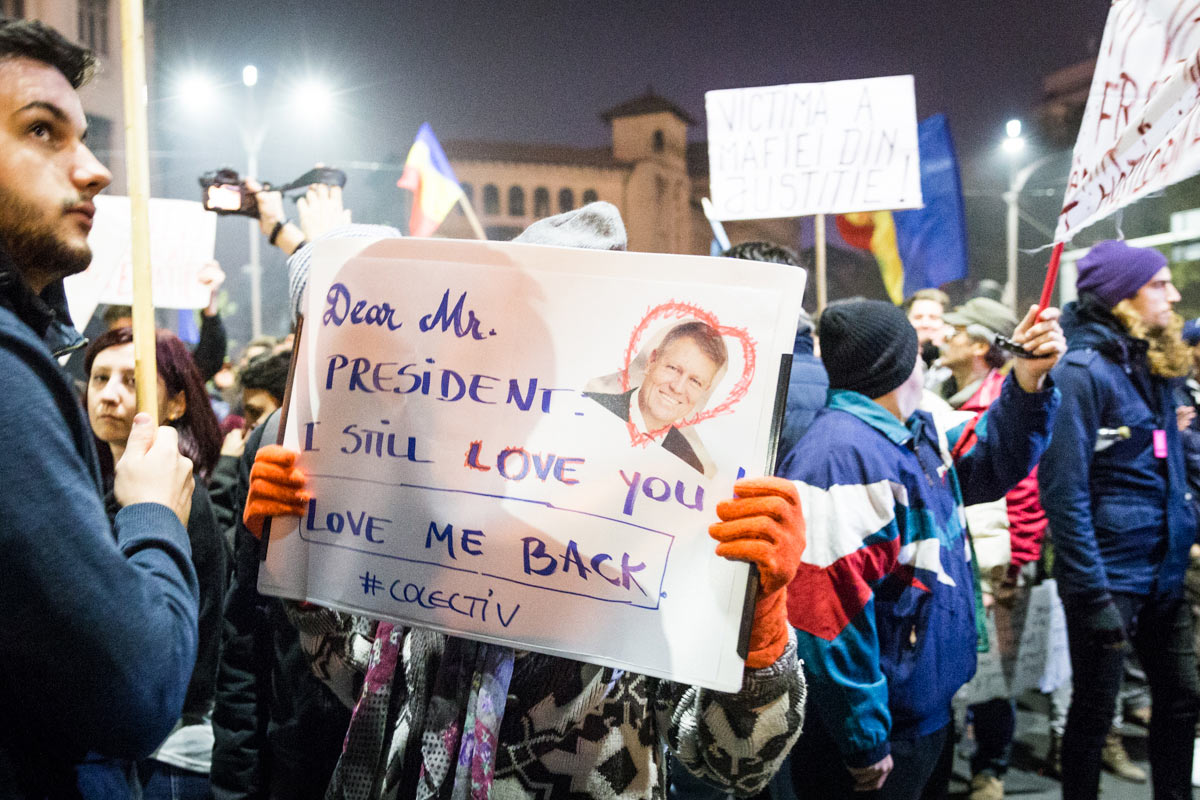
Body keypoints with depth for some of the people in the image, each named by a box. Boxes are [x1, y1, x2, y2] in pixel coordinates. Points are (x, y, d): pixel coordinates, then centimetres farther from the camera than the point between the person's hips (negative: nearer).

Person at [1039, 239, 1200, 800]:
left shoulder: (1152, 365, 9)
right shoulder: (1082, 371, -16)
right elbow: (1064, 493, -20)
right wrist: (1092, 595, -20)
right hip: (1110, 578, -8)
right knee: (1095, 710, 7)